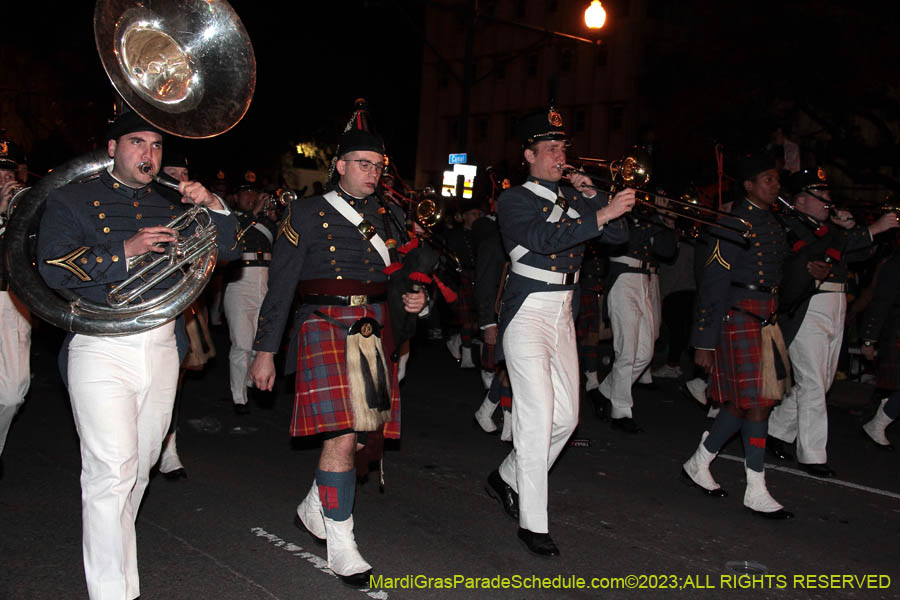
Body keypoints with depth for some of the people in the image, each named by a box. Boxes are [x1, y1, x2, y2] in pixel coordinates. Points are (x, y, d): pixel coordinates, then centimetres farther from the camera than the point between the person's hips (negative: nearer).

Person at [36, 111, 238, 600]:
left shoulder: (171, 208, 17)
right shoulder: (72, 201, 4)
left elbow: (223, 248, 14)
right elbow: (53, 268, -9)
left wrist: (212, 206, -3)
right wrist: (126, 251, -19)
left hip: (161, 347, 5)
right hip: (102, 351, -5)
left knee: (140, 466, 14)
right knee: (111, 471, -10)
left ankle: (111, 543, 35)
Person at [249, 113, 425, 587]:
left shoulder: (386, 218, 15)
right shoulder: (307, 214, 0)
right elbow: (280, 287, 0)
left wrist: (415, 301, 2)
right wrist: (265, 351, -2)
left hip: (372, 331, 6)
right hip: (326, 329, -5)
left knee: (360, 431, 7)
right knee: (342, 437, -12)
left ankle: (314, 508, 33)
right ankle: (341, 547, 2)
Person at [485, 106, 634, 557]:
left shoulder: (574, 198, 14)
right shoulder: (513, 200, -4)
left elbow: (618, 235, 8)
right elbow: (542, 238, -23)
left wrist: (594, 195, -2)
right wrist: (600, 215, -28)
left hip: (563, 313, 7)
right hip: (527, 312, -6)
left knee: (566, 416, 10)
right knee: (537, 416, -11)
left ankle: (507, 478, 31)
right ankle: (533, 523, -3)